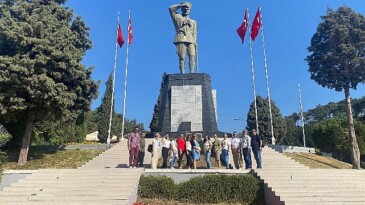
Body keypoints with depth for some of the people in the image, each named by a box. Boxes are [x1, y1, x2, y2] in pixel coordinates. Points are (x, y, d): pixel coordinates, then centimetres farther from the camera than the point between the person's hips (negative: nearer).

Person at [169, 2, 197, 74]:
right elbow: (171, 8, 8)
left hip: (190, 41, 3)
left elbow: (194, 33, 18)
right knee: (182, 58, -11)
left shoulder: (193, 21, 28)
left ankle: (191, 73, -17)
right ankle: (182, 74, -15)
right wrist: (180, 5, 14)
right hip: (181, 40, -2)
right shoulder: (177, 17, 21)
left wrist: (195, 43, 4)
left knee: (192, 57, -13)